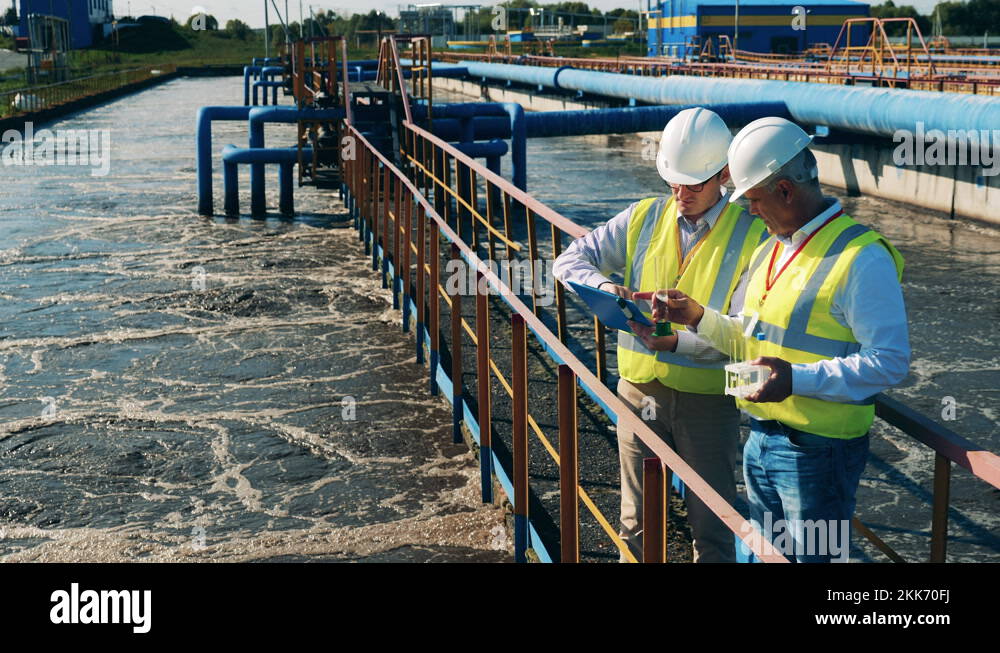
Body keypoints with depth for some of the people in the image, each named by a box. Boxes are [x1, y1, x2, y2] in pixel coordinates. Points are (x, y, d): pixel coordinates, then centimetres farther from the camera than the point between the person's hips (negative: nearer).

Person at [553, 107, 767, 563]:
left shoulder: (751, 235, -9)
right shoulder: (643, 218, 3)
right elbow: (570, 260, 3)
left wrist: (677, 341, -29)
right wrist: (603, 286, -18)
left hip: (708, 401, -3)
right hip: (640, 390, 3)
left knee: (712, 530, 10)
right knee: (637, 523, 16)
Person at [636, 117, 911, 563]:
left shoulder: (862, 258, -18)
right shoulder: (770, 249, 11)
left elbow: (889, 362, -22)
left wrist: (798, 379, -30)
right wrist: (700, 318, 4)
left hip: (817, 452, -8)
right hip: (760, 441, 8)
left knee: (813, 555, 5)